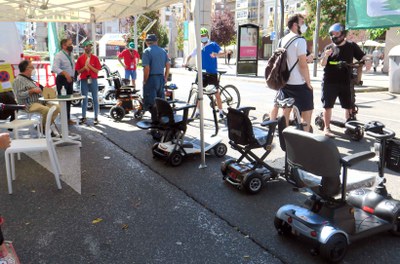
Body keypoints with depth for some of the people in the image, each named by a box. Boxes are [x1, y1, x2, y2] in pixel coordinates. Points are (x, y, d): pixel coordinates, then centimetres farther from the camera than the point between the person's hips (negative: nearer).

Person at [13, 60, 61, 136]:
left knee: (57, 107, -9)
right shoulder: (19, 80, -7)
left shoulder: (29, 79, 23)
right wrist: (32, 90, -18)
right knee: (47, 110, -32)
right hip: (29, 104, -9)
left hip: (39, 101, 9)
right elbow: (19, 95, -18)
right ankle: (44, 127, -10)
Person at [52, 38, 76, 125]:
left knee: (69, 100, 14)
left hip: (70, 79, 8)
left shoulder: (71, 55, 14)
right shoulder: (59, 55, -12)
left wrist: (72, 76, 14)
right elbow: (55, 68, -26)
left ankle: (68, 118, 24)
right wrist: (65, 73, -38)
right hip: (62, 79, -8)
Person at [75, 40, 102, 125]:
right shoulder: (80, 58, 5)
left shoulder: (95, 58, 3)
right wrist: (84, 68, -14)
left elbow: (97, 70, -3)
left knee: (95, 99, 3)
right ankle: (83, 117, 12)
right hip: (84, 80, 1)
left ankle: (96, 118, 7)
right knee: (84, 99, 6)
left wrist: (89, 66, -15)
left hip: (93, 80, -1)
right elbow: (78, 71, 3)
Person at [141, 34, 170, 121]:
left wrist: (145, 81, -7)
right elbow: (168, 65, 9)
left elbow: (146, 68, -17)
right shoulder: (163, 51, 9)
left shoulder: (147, 51, -10)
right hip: (161, 78, 7)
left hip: (151, 78, -6)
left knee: (151, 102, 0)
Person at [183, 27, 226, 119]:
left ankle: (221, 111, 9)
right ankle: (197, 111, 13)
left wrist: (216, 54, -39)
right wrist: (186, 62, -10)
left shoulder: (213, 45, -1)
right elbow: (190, 55, 11)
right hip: (202, 73, 4)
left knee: (216, 92, -1)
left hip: (212, 73, -4)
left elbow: (222, 52, -16)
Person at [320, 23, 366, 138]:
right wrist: (326, 56, -22)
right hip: (330, 82, -1)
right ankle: (327, 128, 9)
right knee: (328, 106, -1)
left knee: (349, 106, 6)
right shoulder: (329, 48, 6)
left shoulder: (351, 46, 6)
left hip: (345, 82, 1)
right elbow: (322, 64, -2)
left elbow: (363, 57, 4)